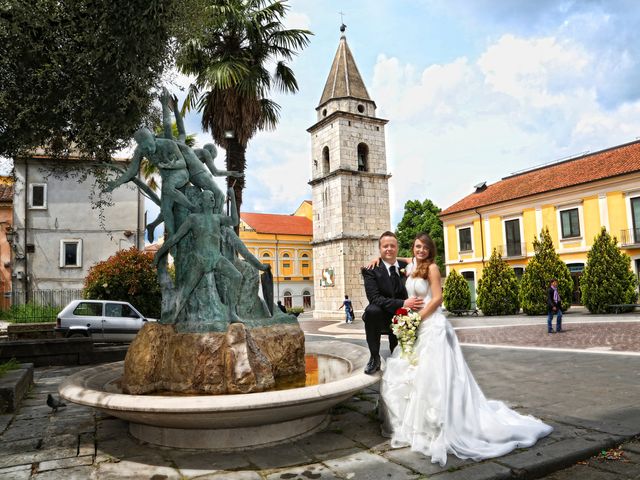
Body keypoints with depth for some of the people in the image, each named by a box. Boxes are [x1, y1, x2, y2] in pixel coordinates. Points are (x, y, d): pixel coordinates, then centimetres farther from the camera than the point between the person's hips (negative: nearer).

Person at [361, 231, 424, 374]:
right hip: (381, 317, -4)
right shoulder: (371, 270, -13)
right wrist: (402, 303, -32)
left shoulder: (405, 266, 0)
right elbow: (374, 298, -24)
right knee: (372, 310, -35)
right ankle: (375, 358, -18)